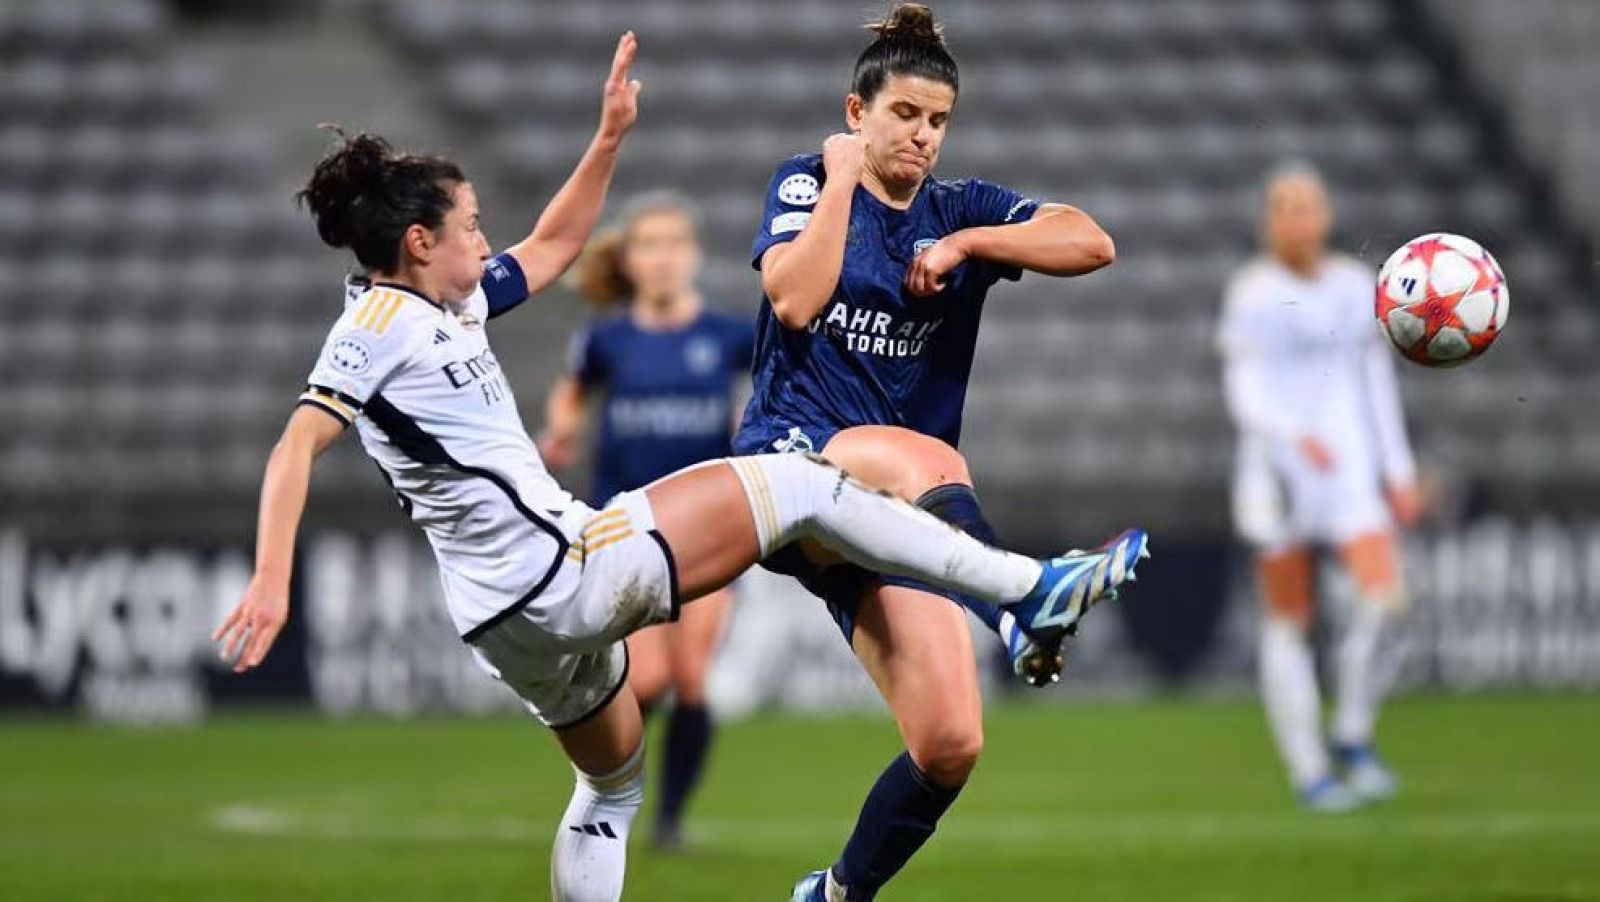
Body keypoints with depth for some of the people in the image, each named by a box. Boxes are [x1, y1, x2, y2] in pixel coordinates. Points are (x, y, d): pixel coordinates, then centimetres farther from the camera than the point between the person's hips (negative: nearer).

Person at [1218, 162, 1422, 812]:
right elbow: (1244, 395, -10)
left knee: (1382, 596, -16)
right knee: (1288, 624, 0)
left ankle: (1352, 736, 2)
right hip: (1278, 467, -3)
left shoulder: (1355, 284, 10)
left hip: (1351, 466, 3)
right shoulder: (1252, 292, -4)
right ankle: (1308, 772, 9)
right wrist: (1296, 436, -27)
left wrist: (1399, 472, 13)